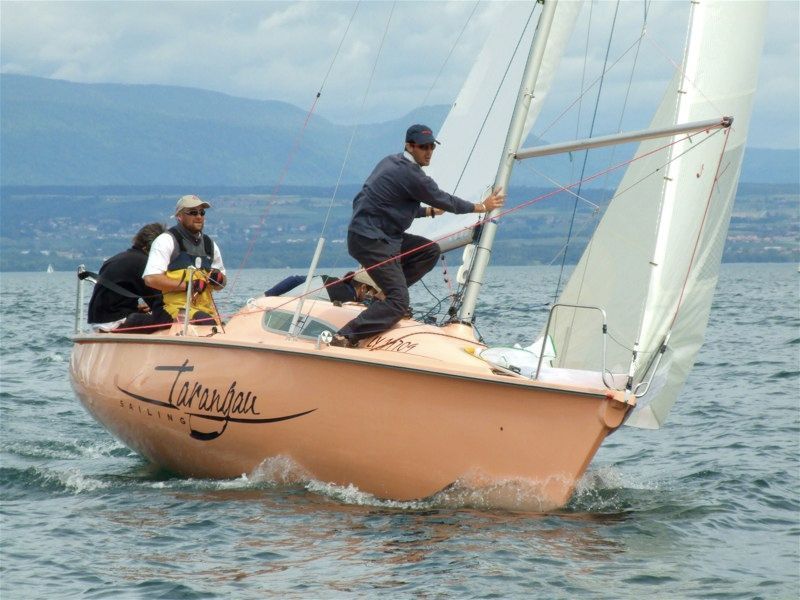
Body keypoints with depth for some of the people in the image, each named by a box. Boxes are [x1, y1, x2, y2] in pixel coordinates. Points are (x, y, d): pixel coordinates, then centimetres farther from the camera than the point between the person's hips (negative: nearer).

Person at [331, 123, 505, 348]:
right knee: (398, 303, -15)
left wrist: (427, 211, 34)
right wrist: (481, 207, 8)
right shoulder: (411, 174, -15)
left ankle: (384, 289, 11)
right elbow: (444, 200, -4)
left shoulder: (392, 162, 14)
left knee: (431, 251, 14)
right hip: (370, 241, -10)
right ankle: (344, 338, -23)